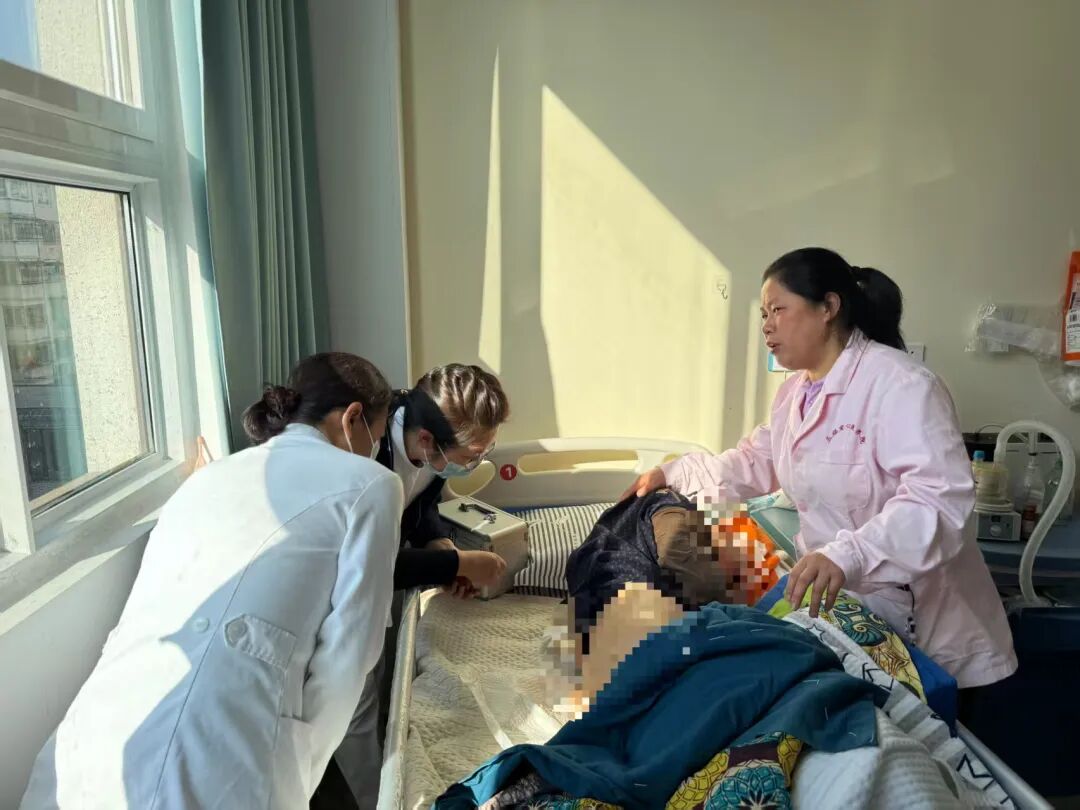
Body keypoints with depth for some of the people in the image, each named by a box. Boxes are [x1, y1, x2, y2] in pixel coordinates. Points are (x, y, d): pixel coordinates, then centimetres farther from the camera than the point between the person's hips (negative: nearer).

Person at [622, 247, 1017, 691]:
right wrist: (675, 473, 14)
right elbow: (757, 462, 20)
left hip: (925, 625, -8)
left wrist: (848, 555, -50)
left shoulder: (901, 384, -24)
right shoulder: (794, 392, 8)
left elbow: (940, 499, -35)